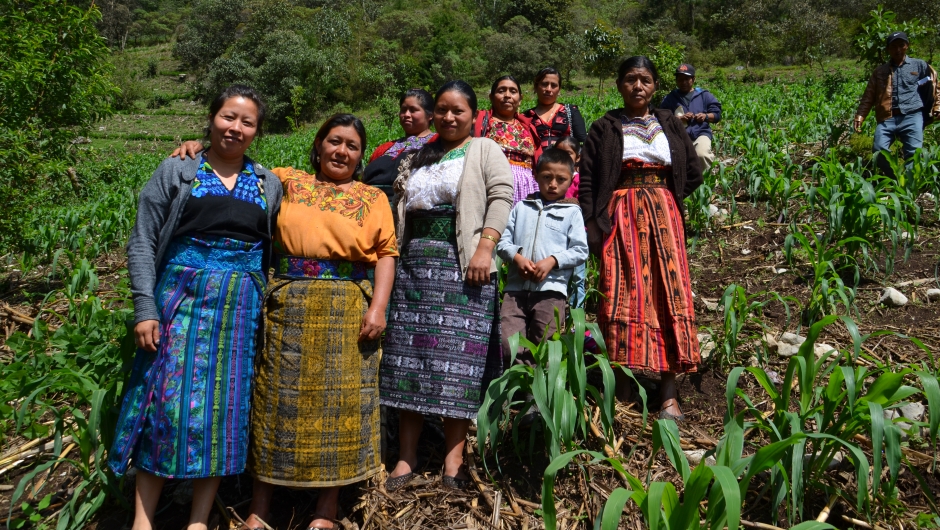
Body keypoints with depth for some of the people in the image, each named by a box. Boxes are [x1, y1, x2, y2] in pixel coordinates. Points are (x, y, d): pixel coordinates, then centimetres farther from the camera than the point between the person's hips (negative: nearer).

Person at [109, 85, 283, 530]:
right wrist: (145, 307, -9)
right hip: (182, 296, -2)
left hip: (242, 306, 2)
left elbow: (278, 252, 12)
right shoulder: (176, 171, 4)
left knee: (224, 406, 4)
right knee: (168, 398, -3)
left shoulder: (270, 184, 11)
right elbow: (142, 243, 0)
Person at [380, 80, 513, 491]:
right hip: (414, 260, 5)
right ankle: (406, 457, 8)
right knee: (409, 355, 2)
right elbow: (400, 208, 23)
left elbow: (501, 197, -6)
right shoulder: (419, 157, 24)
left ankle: (453, 459, 2)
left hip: (462, 263, -5)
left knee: (457, 357, -6)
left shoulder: (484, 150, 8)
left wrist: (485, 248, -19)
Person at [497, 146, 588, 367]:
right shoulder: (521, 207, 16)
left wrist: (552, 261, -11)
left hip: (551, 289, -2)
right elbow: (503, 240, 11)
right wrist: (517, 257, -8)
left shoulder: (571, 211, 9)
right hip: (516, 286, 2)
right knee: (508, 344, -5)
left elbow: (580, 250, 3)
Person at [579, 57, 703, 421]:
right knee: (623, 294, -4)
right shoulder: (606, 127, 5)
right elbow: (587, 179, -2)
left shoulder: (670, 125, 12)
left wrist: (663, 200, 6)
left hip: (662, 216, 2)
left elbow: (693, 174, 16)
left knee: (667, 292, -4)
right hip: (620, 217, -2)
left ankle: (669, 394, 1)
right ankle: (622, 389, 3)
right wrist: (591, 226, -11)